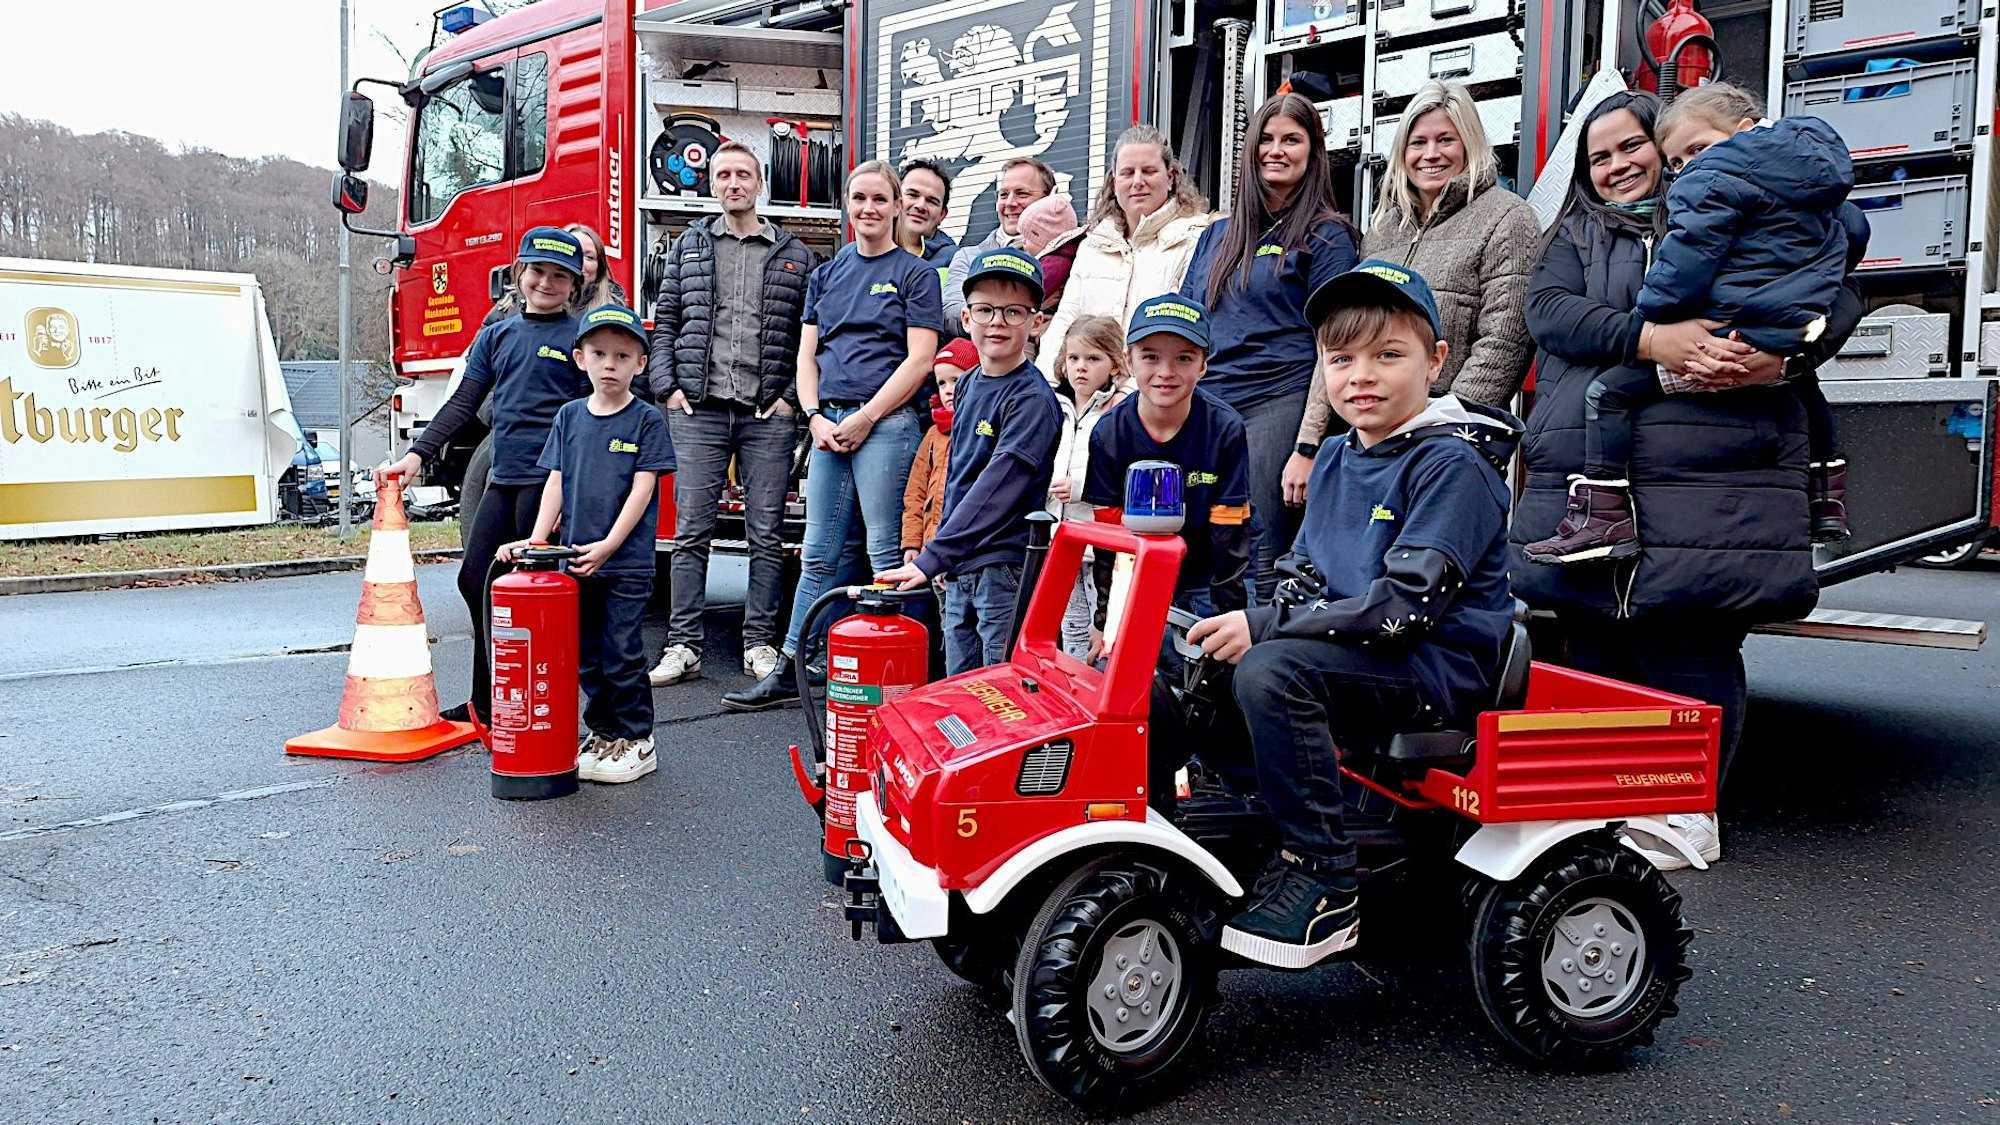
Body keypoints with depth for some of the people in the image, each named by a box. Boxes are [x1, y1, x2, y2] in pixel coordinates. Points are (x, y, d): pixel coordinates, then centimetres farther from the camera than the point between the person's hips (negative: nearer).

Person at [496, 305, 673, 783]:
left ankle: (636, 739, 10)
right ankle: (602, 732, 23)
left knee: (622, 654, -2)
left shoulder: (647, 420, -3)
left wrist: (609, 545, -15)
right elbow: (556, 482, 8)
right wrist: (537, 539, -4)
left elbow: (642, 488, -8)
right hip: (575, 559, 5)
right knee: (586, 656, 11)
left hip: (627, 561, -5)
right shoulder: (570, 416, 9)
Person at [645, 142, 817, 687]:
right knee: (691, 531, 0)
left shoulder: (794, 256, 10)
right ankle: (683, 646, 4)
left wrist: (792, 397, -4)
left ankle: (760, 645, 9)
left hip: (769, 416, 0)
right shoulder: (687, 247, 14)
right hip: (698, 410, 1)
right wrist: (668, 388, 1)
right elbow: (663, 324, 12)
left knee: (767, 535, 1)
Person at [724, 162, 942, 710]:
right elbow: (807, 355, 14)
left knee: (886, 554, -4)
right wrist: (815, 418, -2)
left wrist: (863, 419, -11)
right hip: (829, 424, 5)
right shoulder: (827, 275, 18)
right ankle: (787, 673, 12)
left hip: (886, 422, -5)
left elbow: (919, 358, -6)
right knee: (817, 555, 8)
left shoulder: (914, 273, 3)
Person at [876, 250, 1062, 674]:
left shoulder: (1032, 398, -15)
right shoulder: (969, 385, 11)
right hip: (959, 569, 8)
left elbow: (996, 488, -22)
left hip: (1007, 571, -8)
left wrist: (931, 558, -25)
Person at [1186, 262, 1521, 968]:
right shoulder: (1335, 459, 13)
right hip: (1350, 652, 8)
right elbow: (1306, 578, 17)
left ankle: (1324, 885, -21)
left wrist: (1263, 628, -24)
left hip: (1438, 665, -8)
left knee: (1271, 671, -31)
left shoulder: (1453, 464, -13)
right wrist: (1248, 625, -5)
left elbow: (1405, 603, -23)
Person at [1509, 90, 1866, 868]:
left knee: (1689, 643, -4)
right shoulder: (1576, 234, 21)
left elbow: (1840, 296, 6)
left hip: (1708, 477, -2)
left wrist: (1780, 360, -15)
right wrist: (1651, 339, -15)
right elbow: (1548, 311, 1)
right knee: (1595, 643, 4)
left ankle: (1691, 811, 8)